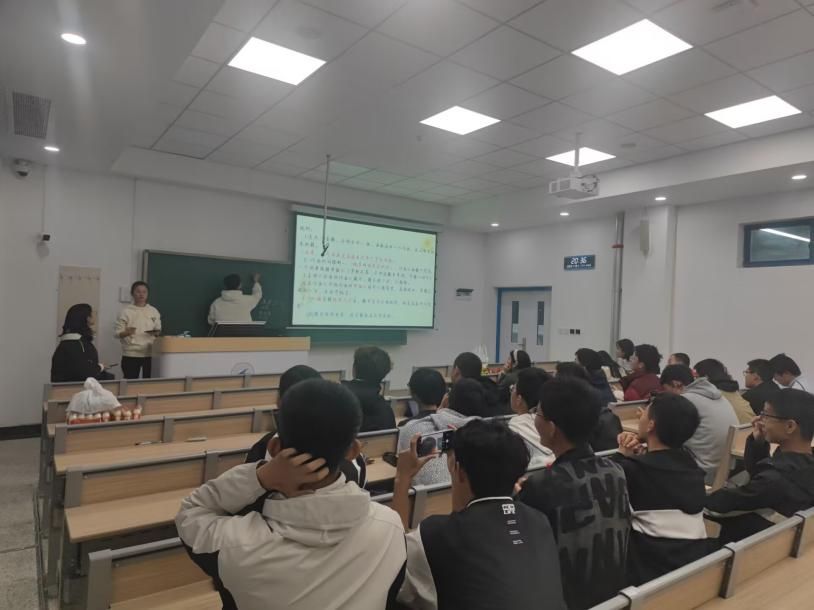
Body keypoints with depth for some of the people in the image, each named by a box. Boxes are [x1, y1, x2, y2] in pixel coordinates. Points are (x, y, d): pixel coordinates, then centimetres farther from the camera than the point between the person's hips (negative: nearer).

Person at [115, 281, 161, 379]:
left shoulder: (154, 311, 8)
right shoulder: (126, 312, -2)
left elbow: (158, 331, 14)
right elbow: (117, 333, -2)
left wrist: (156, 333, -8)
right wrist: (127, 332, -22)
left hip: (149, 354, 3)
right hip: (131, 354, -3)